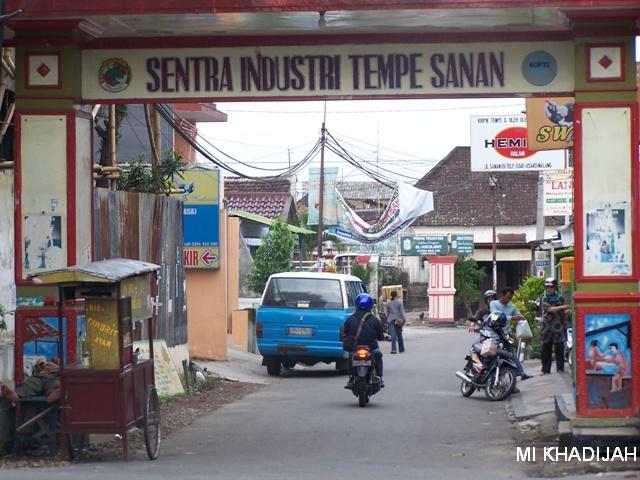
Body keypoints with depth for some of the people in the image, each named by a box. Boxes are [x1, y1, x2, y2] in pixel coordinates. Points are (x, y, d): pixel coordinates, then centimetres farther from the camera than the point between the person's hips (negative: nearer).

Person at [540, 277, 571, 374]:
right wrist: (562, 307, -21)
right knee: (546, 350, 4)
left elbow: (565, 312, 8)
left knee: (559, 349, -3)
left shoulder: (561, 299, 6)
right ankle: (545, 369, 10)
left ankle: (560, 368, 2)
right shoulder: (545, 299, 4)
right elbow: (549, 309, -13)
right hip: (547, 328, 0)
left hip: (559, 328, 0)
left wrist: (570, 310, -14)